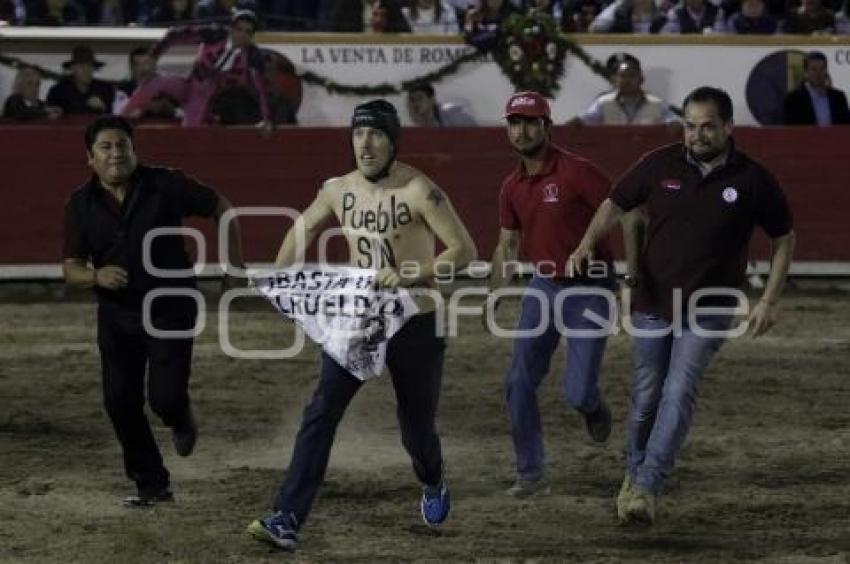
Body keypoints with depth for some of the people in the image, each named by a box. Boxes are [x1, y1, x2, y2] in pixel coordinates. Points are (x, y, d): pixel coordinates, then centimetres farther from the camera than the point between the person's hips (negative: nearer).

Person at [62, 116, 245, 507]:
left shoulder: (165, 185, -13)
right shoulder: (81, 204, -6)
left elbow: (221, 208, 0)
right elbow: (71, 269, -6)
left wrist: (236, 265, 0)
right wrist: (96, 276, -28)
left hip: (171, 309, -3)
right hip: (116, 314, 3)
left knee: (165, 398, -13)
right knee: (120, 401, 1)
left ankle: (180, 420, 26)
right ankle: (152, 485, 17)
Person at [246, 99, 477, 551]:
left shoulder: (418, 191, -17)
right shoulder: (338, 191, -1)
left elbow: (464, 250, -19)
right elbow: (303, 228, 19)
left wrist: (410, 275, -31)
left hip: (414, 324, -3)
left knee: (416, 430, 10)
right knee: (321, 413, -14)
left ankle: (432, 484, 47)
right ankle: (287, 520, -20)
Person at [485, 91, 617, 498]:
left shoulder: (576, 172, -16)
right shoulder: (513, 187, 5)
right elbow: (508, 245, 17)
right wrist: (490, 300, 10)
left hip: (590, 289, -6)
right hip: (544, 287, 6)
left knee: (576, 392, -9)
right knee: (519, 383, -1)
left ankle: (593, 407, 29)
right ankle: (530, 475, 11)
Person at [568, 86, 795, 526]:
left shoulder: (752, 180, -9)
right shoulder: (661, 165, -5)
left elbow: (783, 239, 3)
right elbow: (615, 205, 5)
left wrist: (769, 300, -4)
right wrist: (588, 243, -14)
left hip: (707, 310, -2)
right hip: (652, 305, 2)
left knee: (678, 396, -14)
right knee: (646, 398, 11)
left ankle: (646, 490, -15)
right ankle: (634, 474, 33)